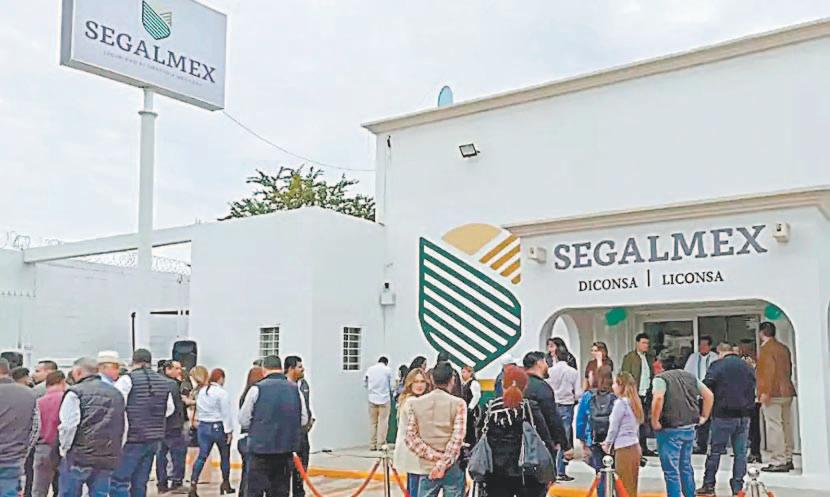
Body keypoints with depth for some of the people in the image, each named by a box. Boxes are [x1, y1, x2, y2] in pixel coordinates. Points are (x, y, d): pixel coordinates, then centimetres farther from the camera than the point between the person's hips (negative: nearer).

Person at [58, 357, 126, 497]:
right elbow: (122, 427, 15)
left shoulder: (75, 392, -5)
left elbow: (68, 426, -11)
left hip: (78, 457, -5)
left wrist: (64, 449, 2)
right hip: (108, 459, 5)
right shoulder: (117, 394, 14)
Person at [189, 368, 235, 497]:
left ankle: (193, 485, -9)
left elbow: (199, 409, 13)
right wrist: (229, 430, -10)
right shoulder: (221, 393, -15)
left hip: (203, 426, 6)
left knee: (201, 456, 3)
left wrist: (199, 421, 17)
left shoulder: (201, 391, 9)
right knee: (225, 456, 12)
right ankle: (226, 484, 22)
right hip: (219, 427, -6)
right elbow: (226, 414, -14)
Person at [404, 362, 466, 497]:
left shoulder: (414, 403, 2)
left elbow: (411, 438, -3)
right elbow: (457, 438, -13)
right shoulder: (458, 403, -6)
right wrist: (443, 464, -12)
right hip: (452, 468, -2)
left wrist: (434, 456, -6)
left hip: (428, 469, 2)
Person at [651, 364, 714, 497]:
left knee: (671, 470, 1)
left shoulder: (660, 378, -11)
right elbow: (709, 395, 11)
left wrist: (654, 421, -20)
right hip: (689, 428, 7)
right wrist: (704, 416, 14)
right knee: (686, 466, 22)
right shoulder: (690, 376, 11)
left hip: (670, 430, -7)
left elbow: (658, 398, -29)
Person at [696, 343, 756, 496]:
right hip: (744, 415, 4)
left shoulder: (718, 365, -6)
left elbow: (706, 387, -11)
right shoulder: (748, 367, 10)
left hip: (723, 415, -4)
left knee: (715, 451, 4)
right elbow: (753, 390, 16)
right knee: (740, 452, 7)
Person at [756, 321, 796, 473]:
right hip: (787, 392, 9)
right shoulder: (784, 348, 15)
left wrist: (765, 392, -19)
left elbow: (768, 371, -19)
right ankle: (788, 459, 19)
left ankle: (778, 462, -9)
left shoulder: (766, 348, -10)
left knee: (774, 427, -8)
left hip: (772, 394, -9)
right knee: (786, 426, 12)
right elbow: (788, 369, 20)